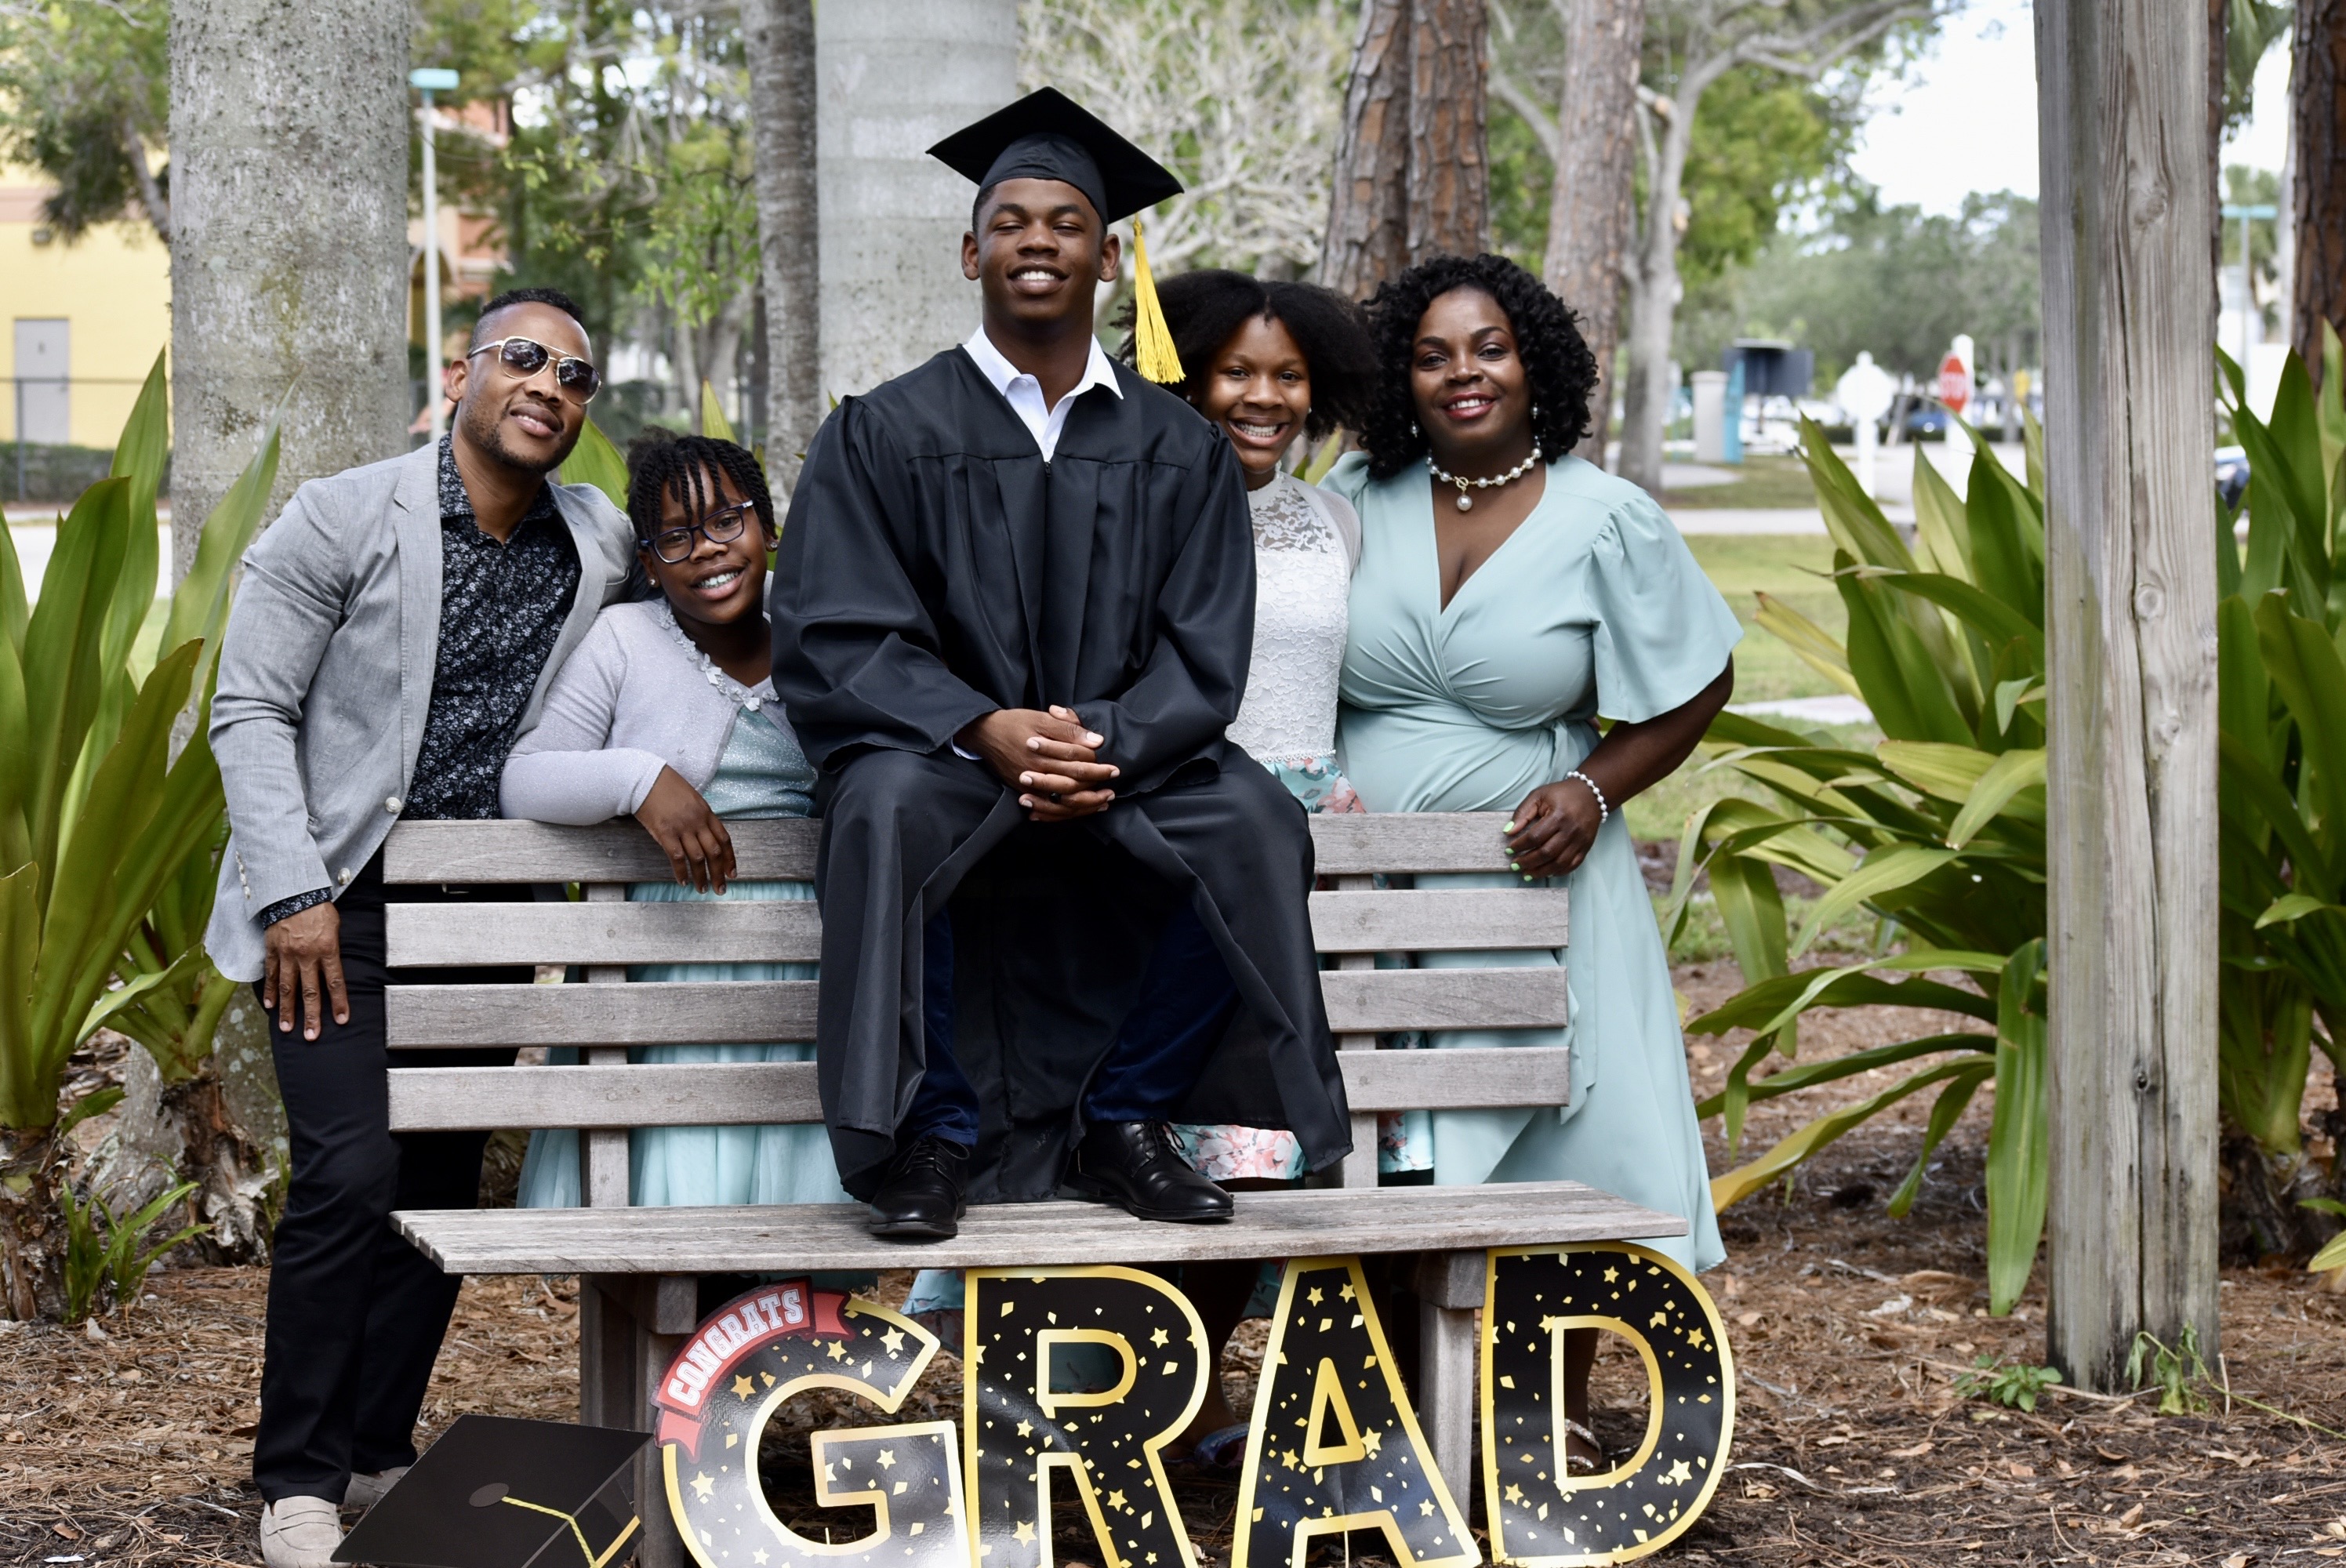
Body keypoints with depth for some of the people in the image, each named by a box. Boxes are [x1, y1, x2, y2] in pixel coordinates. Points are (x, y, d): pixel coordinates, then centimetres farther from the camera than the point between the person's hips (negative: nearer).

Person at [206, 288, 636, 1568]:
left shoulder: (604, 550, 4)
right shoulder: (344, 521, -8)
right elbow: (250, 709, -8)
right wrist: (291, 893, -16)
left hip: (482, 910, 5)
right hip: (340, 898, -5)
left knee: (445, 1179, 6)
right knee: (351, 1171, -14)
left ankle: (379, 1451, 19)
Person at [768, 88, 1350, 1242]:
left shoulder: (1179, 451, 9)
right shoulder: (882, 437, 2)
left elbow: (1202, 658, 1)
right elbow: (835, 644, -6)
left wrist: (1103, 745, -20)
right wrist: (987, 732, -22)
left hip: (1122, 765, 2)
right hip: (937, 756, -2)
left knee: (1252, 821, -27)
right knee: (887, 808, -36)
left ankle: (1123, 1124, -11)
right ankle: (932, 1138, -22)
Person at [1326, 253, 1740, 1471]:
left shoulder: (1607, 522, -4)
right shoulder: (1358, 500, 3)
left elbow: (1698, 687, 5)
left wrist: (1593, 790, -8)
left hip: (1525, 878, -2)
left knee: (1552, 1141, -1)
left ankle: (1562, 1416, 13)